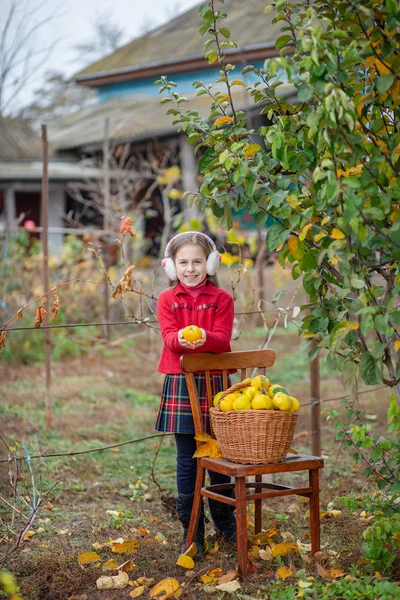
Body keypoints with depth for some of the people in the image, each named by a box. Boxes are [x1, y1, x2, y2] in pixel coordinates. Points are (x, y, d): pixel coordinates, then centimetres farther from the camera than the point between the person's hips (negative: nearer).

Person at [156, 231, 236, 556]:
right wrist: (181, 339, -30)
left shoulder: (222, 298, 5)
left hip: (215, 382, 0)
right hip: (180, 383, 0)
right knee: (186, 459, 3)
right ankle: (192, 530, 12)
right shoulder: (167, 299, 7)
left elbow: (223, 338, -8)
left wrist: (204, 338, -30)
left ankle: (225, 519, 30)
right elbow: (169, 336, -7)